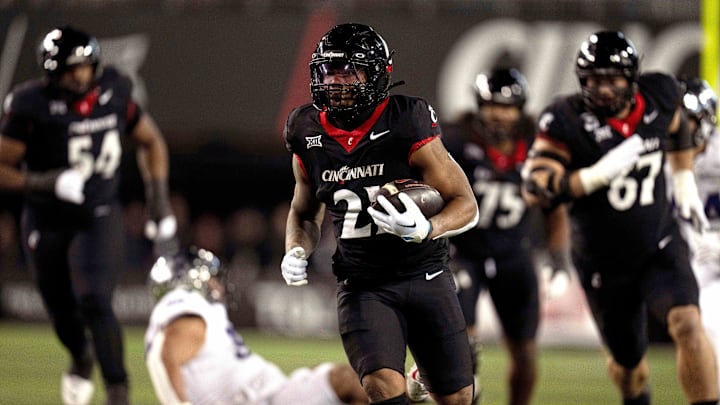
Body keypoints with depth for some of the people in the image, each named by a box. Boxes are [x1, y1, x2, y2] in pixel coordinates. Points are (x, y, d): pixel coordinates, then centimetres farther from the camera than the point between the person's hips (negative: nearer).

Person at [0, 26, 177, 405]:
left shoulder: (114, 93, -8)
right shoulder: (31, 106, -18)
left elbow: (151, 142, 10)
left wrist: (158, 199, 2)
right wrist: (48, 183, -29)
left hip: (99, 218, 0)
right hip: (47, 222, 0)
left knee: (94, 301, -21)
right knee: (62, 312, 13)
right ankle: (81, 359, 48)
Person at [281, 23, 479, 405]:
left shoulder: (407, 126, -12)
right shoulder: (309, 137, 0)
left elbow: (466, 206, -9)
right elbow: (304, 212, 19)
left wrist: (425, 230, -29)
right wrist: (296, 252, -2)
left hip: (424, 277, -1)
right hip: (362, 285, 1)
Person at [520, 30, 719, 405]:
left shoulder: (658, 97, -8)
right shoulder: (566, 121, -20)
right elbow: (535, 187, -27)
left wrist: (684, 182, 15)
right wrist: (598, 175, -37)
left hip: (660, 248, 1)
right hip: (604, 266, -1)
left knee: (687, 325, -26)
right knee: (628, 360, 15)